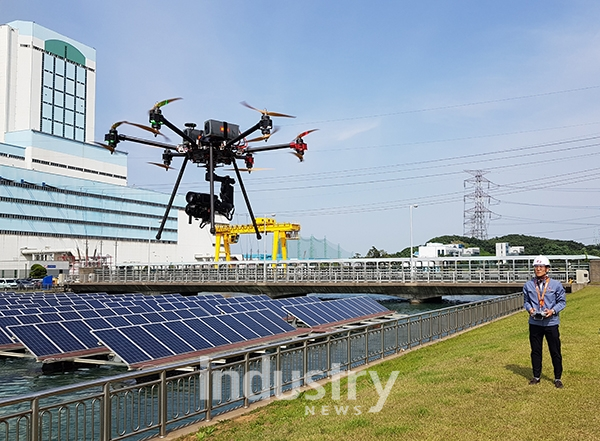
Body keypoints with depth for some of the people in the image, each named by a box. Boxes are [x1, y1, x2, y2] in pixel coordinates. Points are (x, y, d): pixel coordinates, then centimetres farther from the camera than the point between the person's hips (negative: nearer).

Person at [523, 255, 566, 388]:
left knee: (555, 351, 4)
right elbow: (526, 301, 12)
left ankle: (558, 378, 18)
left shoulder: (556, 285, -3)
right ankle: (536, 376, 25)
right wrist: (529, 308, -8)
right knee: (535, 351, 11)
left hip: (551, 322, -2)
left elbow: (562, 301, 2)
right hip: (535, 323, 2)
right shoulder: (528, 285, 3)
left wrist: (553, 310, -14)